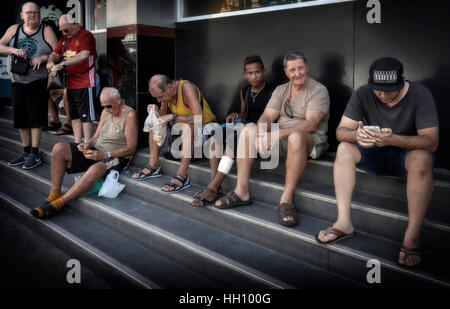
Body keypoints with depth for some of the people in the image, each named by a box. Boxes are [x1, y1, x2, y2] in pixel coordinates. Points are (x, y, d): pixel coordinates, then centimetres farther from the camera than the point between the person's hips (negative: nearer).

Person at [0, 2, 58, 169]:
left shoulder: (46, 31, 1)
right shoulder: (14, 30, 8)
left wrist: (44, 57, -21)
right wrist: (14, 50, -17)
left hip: (38, 82, -4)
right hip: (17, 82, 4)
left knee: (35, 118, -3)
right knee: (21, 118, 9)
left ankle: (35, 154, 3)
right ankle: (26, 152, 21)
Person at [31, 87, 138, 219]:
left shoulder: (130, 115, -10)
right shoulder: (106, 112, 12)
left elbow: (131, 148, -15)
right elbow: (96, 137, 18)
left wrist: (105, 155, -22)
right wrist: (87, 144, -7)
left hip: (116, 157, -8)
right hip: (96, 151, 8)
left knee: (95, 170, -41)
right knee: (59, 148, -11)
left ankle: (57, 204, -31)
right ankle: (54, 194, -13)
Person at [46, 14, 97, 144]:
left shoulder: (86, 36, -11)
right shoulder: (65, 37, 15)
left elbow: (84, 55, -27)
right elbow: (55, 53, 20)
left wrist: (62, 64, -31)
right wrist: (51, 61, -5)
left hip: (85, 83, -8)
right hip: (71, 83, 8)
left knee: (85, 115, -3)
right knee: (74, 115, 13)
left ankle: (87, 144, 3)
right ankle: (77, 143, 21)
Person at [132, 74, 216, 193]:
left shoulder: (186, 88, -27)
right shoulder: (166, 92, -5)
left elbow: (199, 119, -36)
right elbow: (164, 113, 9)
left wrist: (172, 117, -35)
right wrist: (156, 111, -14)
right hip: (183, 128, 8)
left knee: (188, 126, -38)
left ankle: (182, 176, -37)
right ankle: (153, 166, -2)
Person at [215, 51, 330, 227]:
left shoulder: (318, 91, -7)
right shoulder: (281, 90, 12)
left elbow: (311, 124, -22)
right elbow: (266, 117, 0)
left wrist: (279, 133, -33)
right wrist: (262, 134, -24)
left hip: (310, 141, -6)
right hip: (281, 139, 6)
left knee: (296, 136, -40)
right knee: (248, 129, -13)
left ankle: (286, 199, -33)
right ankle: (242, 192, -15)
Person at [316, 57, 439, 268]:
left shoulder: (420, 95, -19)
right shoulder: (363, 95, -12)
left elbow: (432, 141, -26)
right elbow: (341, 131, -16)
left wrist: (393, 139, -44)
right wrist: (355, 135, -42)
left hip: (407, 153, -3)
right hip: (376, 155, 3)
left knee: (421, 158, -36)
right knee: (344, 148, -23)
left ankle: (412, 237, -32)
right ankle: (344, 222, -24)